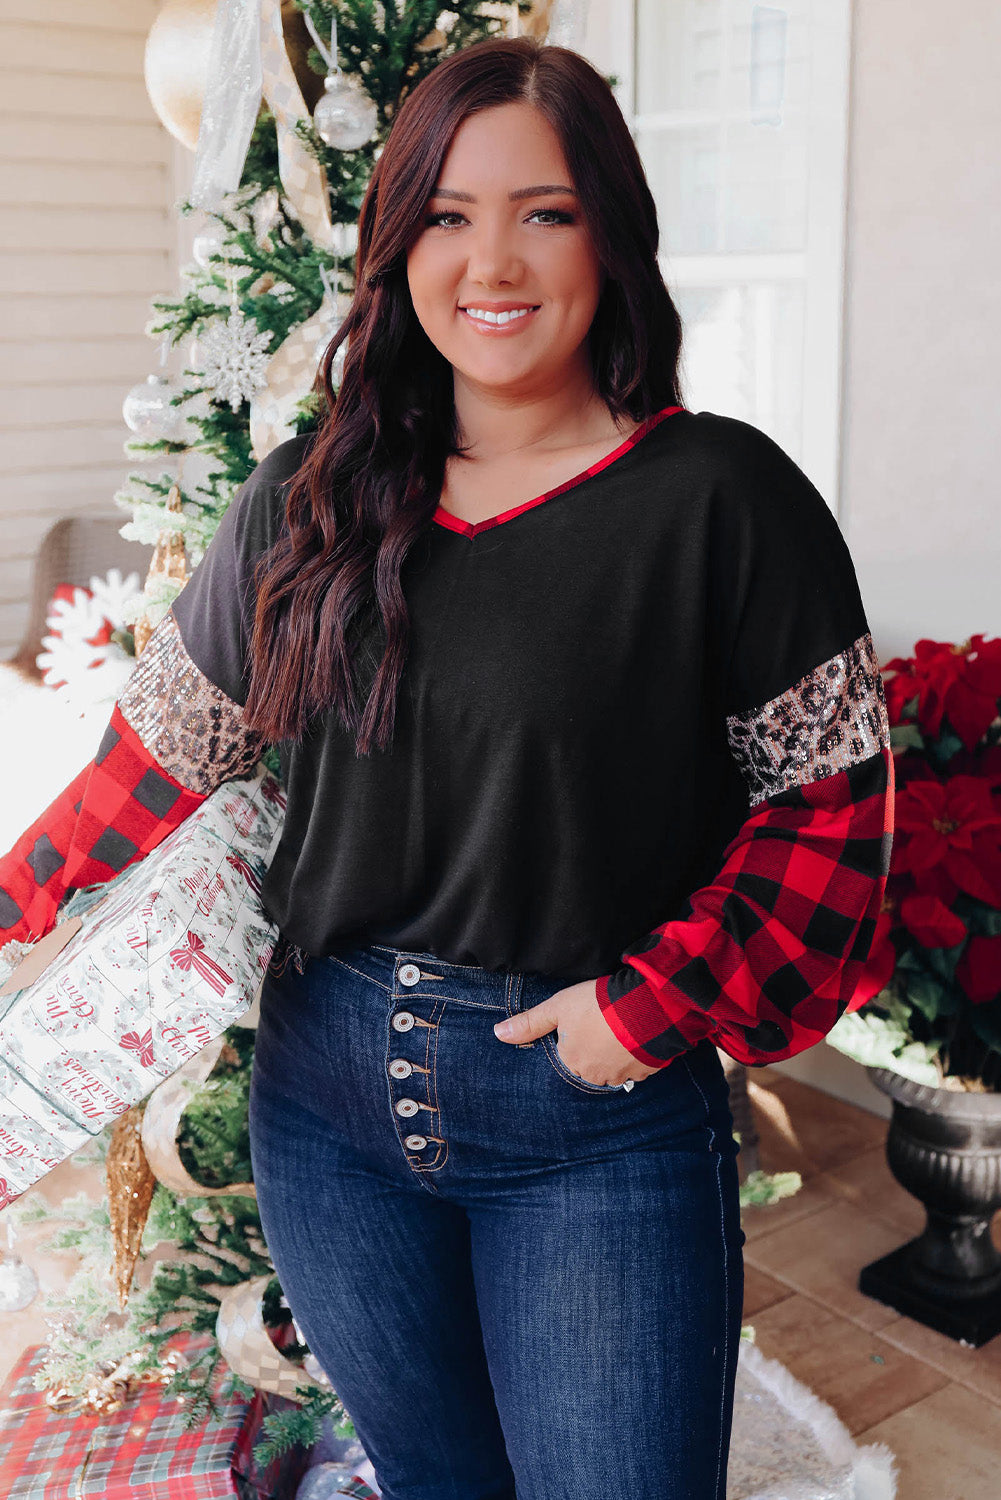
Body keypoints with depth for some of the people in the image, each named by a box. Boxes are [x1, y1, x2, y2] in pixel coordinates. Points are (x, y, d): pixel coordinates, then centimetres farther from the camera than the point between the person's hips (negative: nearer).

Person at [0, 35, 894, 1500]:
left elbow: (830, 792, -6)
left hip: (603, 1116, -3)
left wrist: (661, 1000, -13)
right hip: (329, 1096, 4)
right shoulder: (313, 498, 2)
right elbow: (163, 744, 11)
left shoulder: (721, 495, -10)